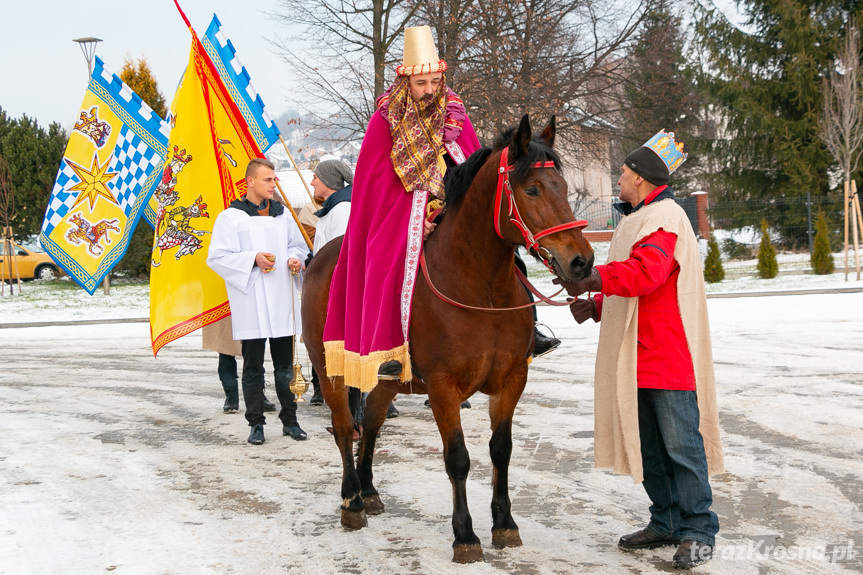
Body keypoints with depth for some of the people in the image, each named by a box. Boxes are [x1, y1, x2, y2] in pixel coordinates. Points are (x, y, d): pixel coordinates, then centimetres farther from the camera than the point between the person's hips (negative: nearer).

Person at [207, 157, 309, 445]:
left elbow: (298, 245, 22)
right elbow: (216, 257, -5)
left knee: (285, 364, 8)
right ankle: (256, 423, 10)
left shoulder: (282, 214, 13)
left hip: (281, 301, 4)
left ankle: (289, 419, 17)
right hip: (250, 305, -4)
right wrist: (253, 259, -15)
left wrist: (295, 259, -1)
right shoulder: (231, 217, -1)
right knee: (253, 367, 2)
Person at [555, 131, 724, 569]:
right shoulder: (636, 220, 23)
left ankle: (697, 532, 2)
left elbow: (646, 272, -28)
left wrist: (593, 278, -34)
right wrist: (596, 305, 11)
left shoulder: (665, 218, -11)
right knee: (647, 445, 13)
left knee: (681, 445, -5)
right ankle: (666, 522, 22)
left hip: (669, 357, -10)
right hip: (635, 357, 10)